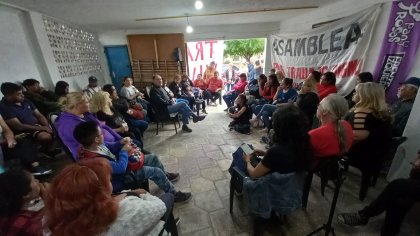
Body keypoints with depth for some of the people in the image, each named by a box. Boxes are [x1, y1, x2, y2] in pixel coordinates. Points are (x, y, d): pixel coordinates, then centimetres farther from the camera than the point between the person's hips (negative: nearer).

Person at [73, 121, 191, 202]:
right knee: (156, 172, -14)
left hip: (117, 164, 9)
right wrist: (124, 151, -19)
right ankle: (174, 194, 7)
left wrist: (120, 143, -13)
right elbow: (121, 168, -32)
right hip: (121, 179, -9)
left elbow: (109, 147, 6)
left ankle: (164, 175, 38)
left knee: (153, 157, 10)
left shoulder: (90, 145, -11)